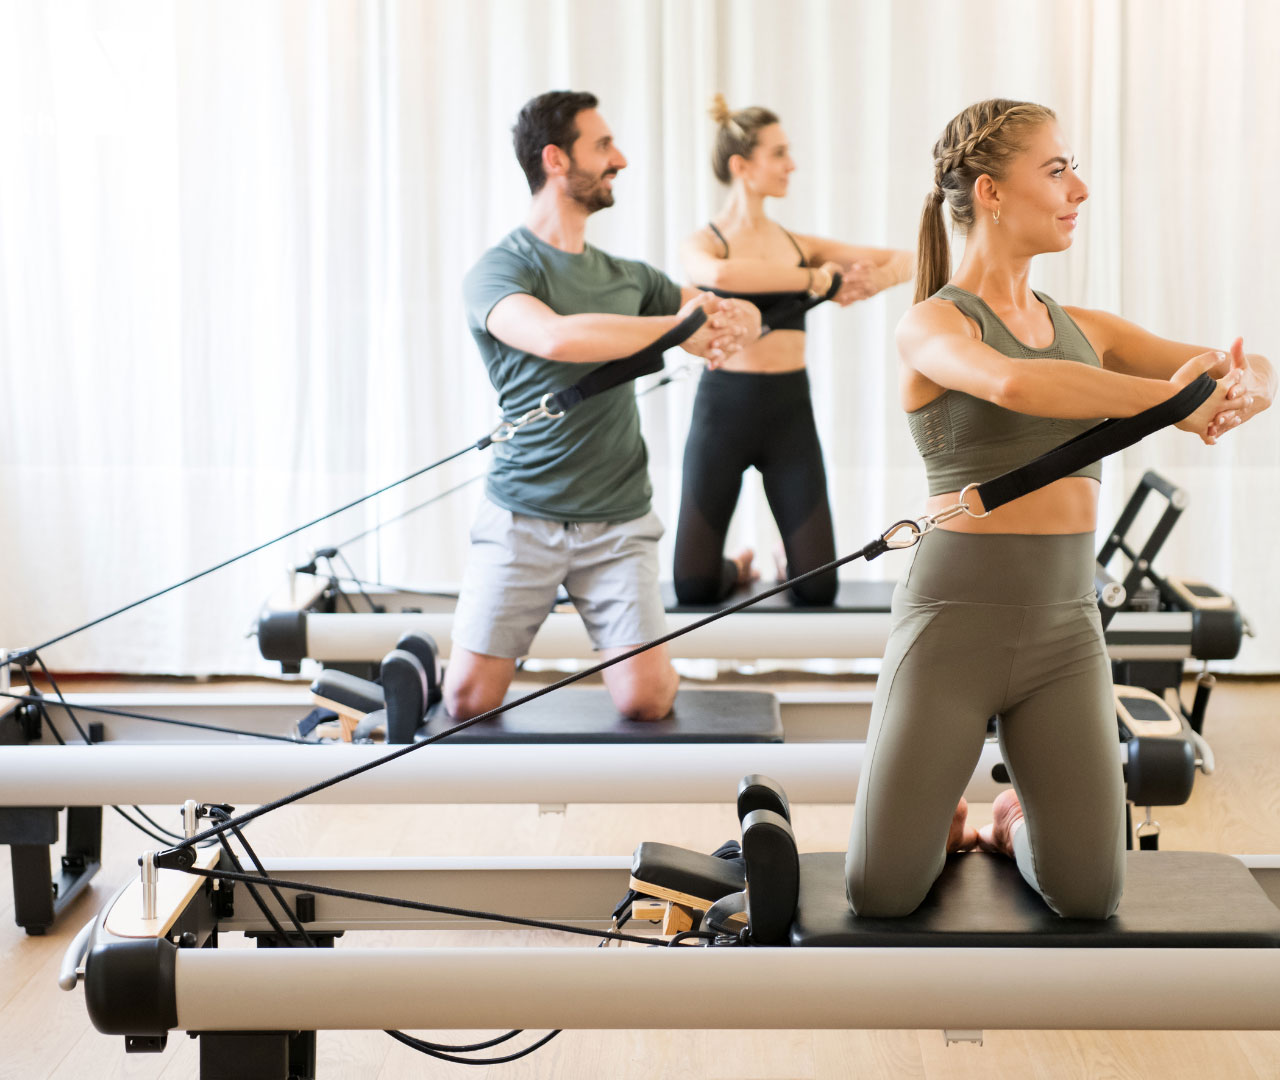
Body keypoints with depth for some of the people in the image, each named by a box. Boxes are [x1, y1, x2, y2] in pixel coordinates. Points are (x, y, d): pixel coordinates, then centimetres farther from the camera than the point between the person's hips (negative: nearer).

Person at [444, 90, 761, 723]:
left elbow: (744, 317, 20)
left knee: (644, 701, -9)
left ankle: (660, 661, 25)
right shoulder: (499, 270, -7)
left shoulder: (626, 277, 12)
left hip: (618, 522, 4)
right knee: (470, 701, -5)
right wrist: (679, 325, -19)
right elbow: (555, 337, -29)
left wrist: (733, 320, -6)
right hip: (522, 518, -3)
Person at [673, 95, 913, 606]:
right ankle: (738, 566, 32)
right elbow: (719, 275, -30)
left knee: (818, 588, 0)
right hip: (725, 405, -3)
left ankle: (788, 560, 36)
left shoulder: (796, 244, 9)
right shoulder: (704, 243, -4)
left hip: (790, 409, 3)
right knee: (694, 586, -3)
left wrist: (878, 277, -13)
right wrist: (816, 279, -26)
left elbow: (904, 259, 10)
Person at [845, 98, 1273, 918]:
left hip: (1066, 628, 5)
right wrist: (1174, 397, -26)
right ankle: (942, 820, 29)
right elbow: (1013, 384, -30)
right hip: (955, 621, -5)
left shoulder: (1086, 329, 12)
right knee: (881, 895, -6)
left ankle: (1017, 823, 31)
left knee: (1089, 896, -2)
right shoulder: (933, 325, -6)